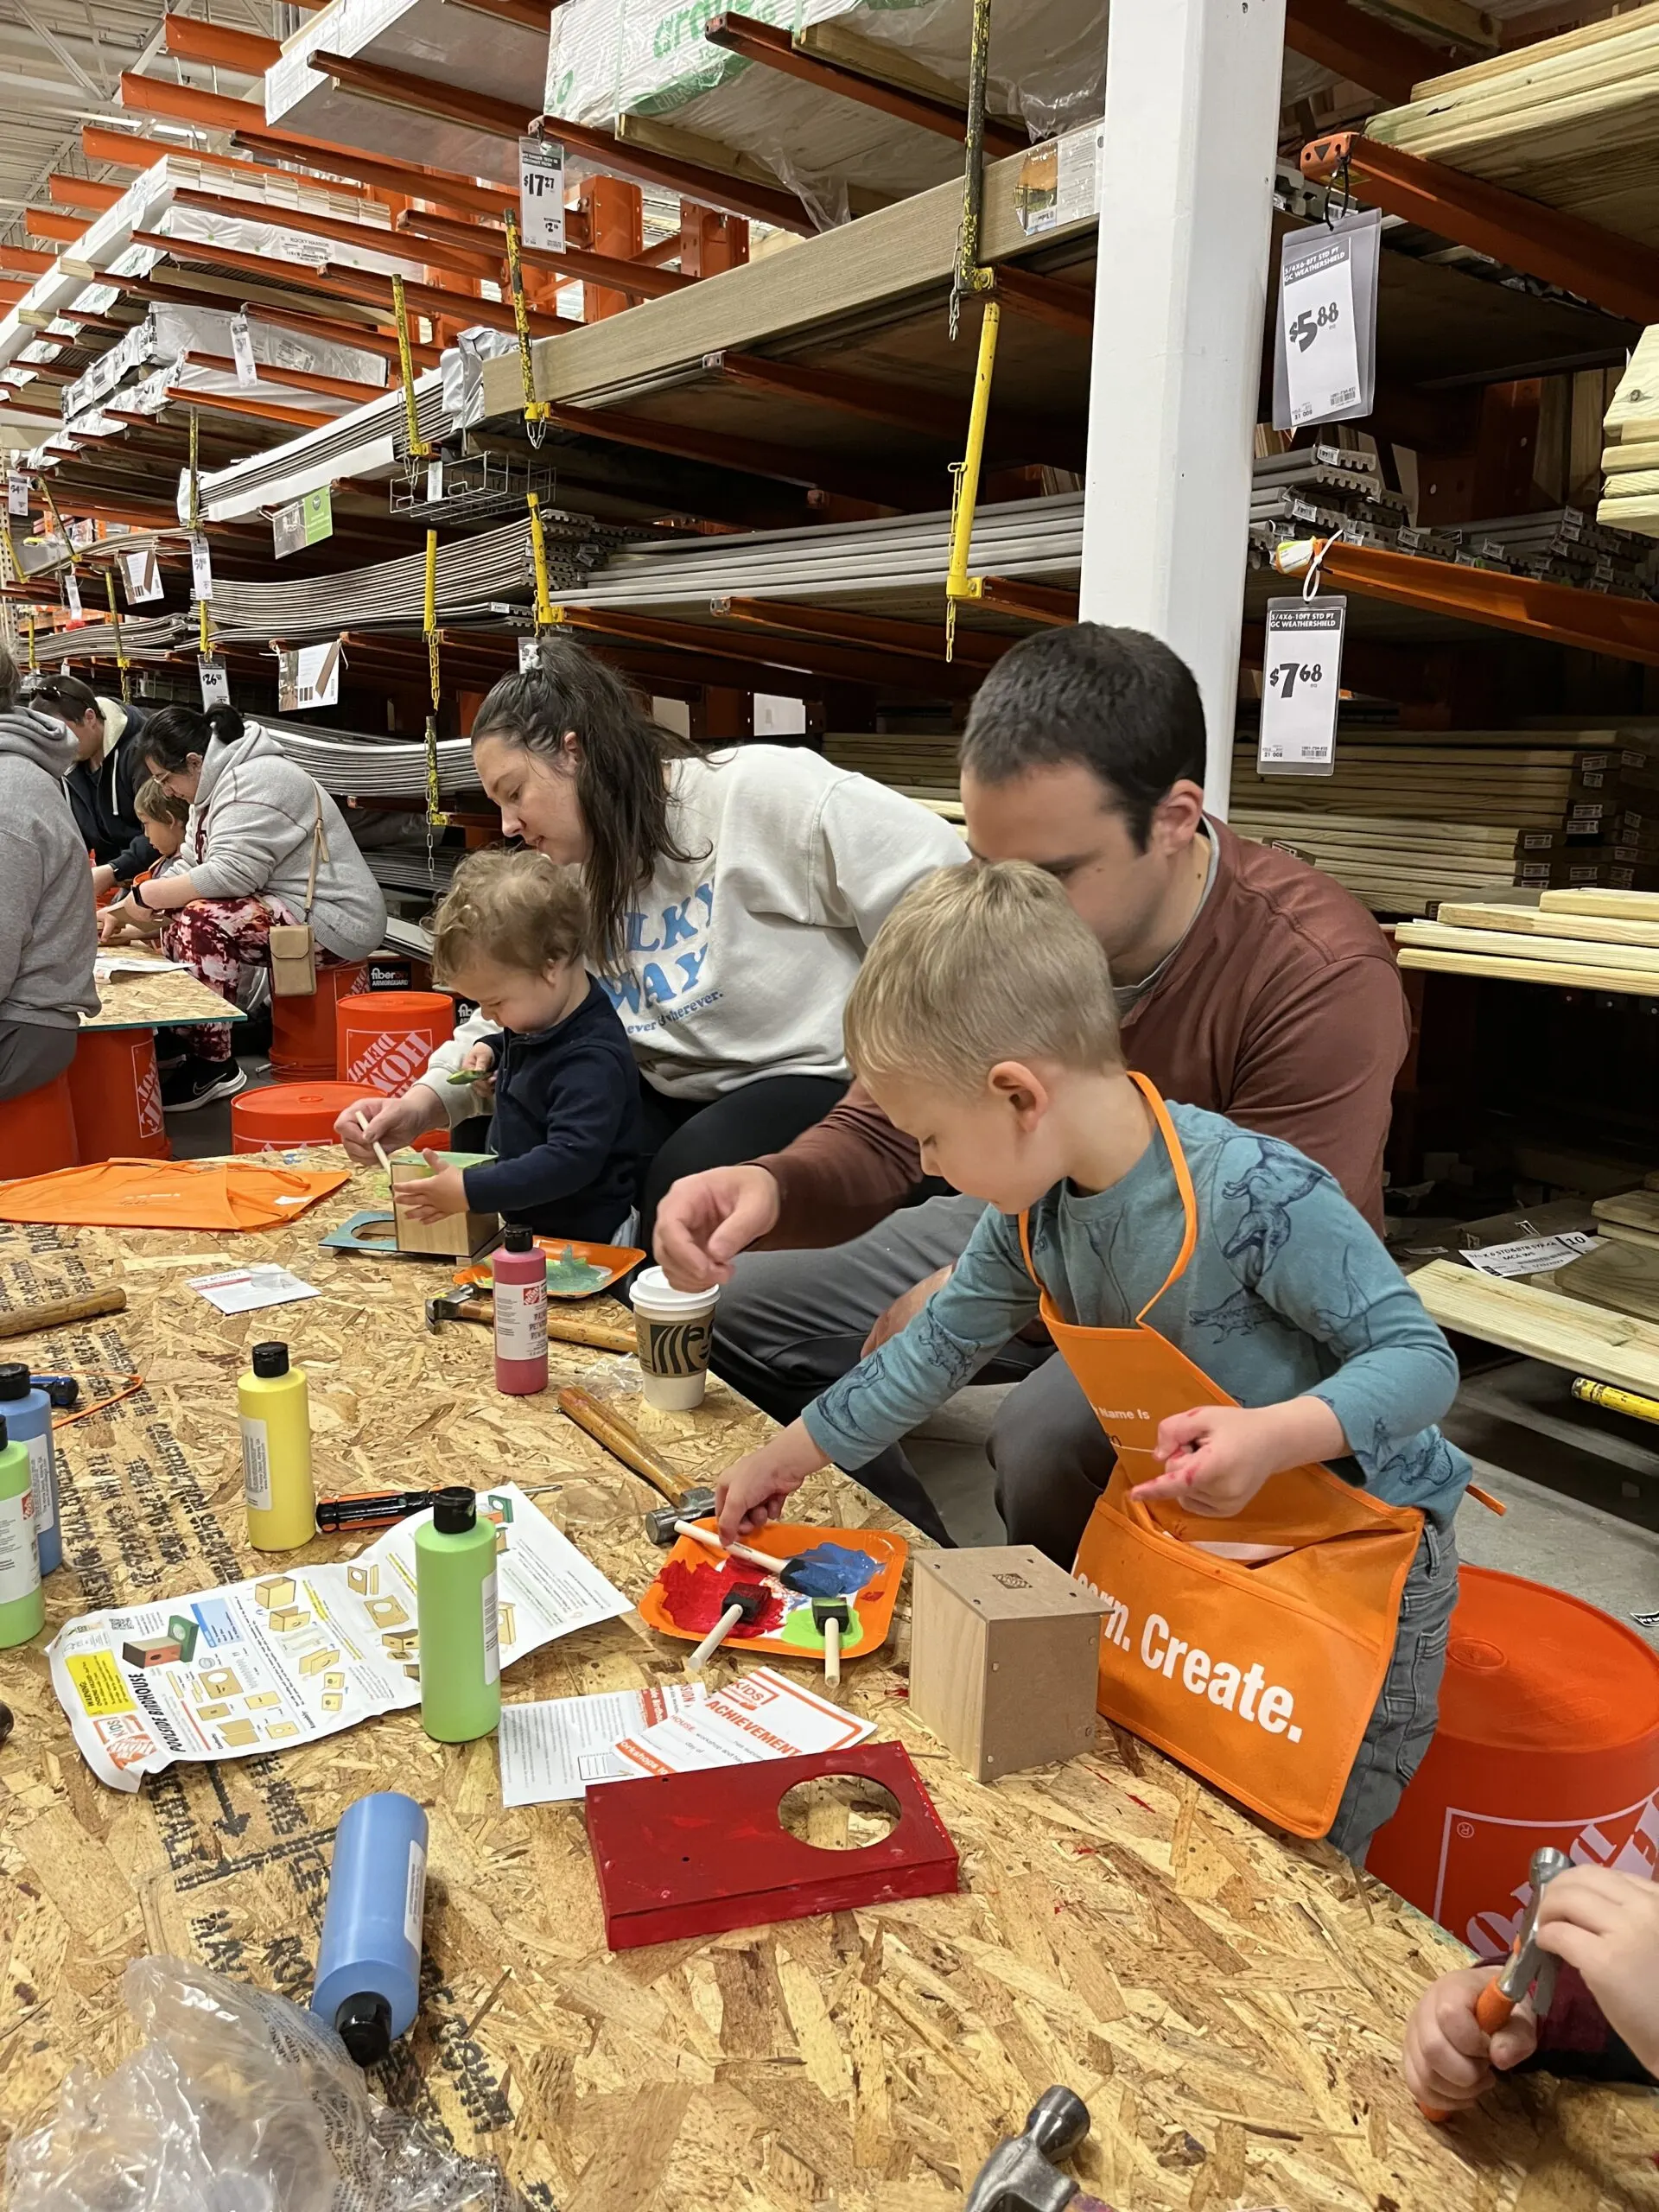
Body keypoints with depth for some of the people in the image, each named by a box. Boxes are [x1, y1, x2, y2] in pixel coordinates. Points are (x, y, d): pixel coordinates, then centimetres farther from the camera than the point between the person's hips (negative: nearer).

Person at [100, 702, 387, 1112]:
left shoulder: (254, 784, -18)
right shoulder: (219, 783, 14)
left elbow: (230, 874, -27)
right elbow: (188, 867, 15)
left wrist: (143, 895, -18)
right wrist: (129, 910, 3)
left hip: (333, 920, -11)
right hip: (286, 911, 11)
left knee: (202, 920, -26)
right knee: (176, 926, 4)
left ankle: (213, 1065, -19)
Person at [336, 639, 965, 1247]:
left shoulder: (759, 791, -17)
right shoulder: (566, 881, 7)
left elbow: (944, 892, -19)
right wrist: (427, 1099, -10)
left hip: (811, 1076, -7)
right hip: (672, 1092, 7)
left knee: (684, 1179, -31)